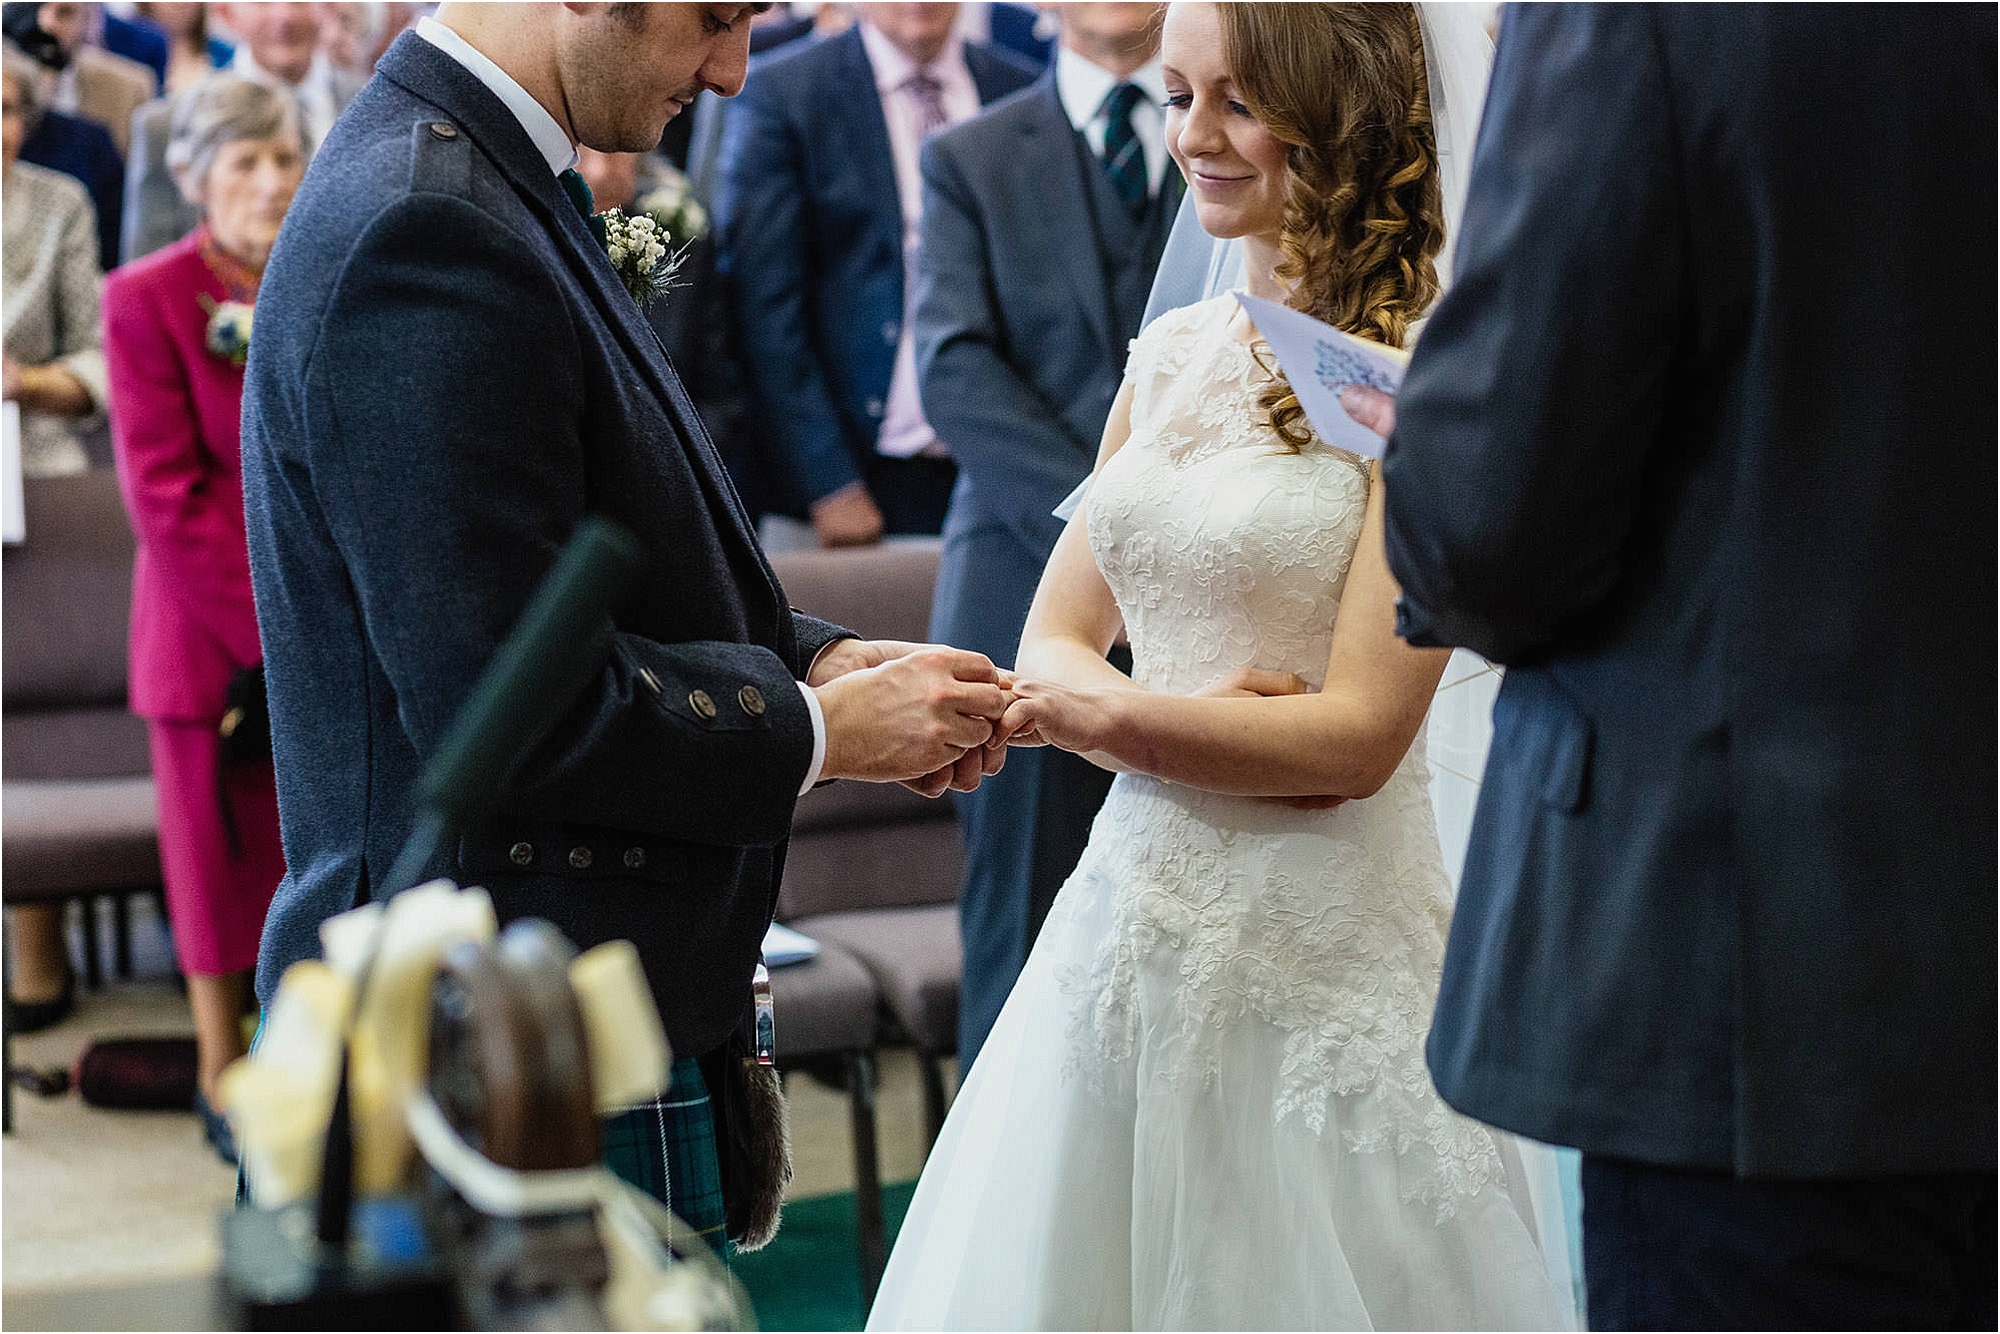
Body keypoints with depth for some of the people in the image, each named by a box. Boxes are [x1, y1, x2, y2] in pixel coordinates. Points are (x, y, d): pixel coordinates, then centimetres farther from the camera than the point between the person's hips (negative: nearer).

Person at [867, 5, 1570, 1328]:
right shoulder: (1172, 356, 9)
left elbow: (1360, 732, -15)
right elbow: (1057, 643, 10)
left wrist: (1090, 711, -13)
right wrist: (1181, 721, -11)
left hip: (1323, 956, -6)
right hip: (1135, 913, 6)